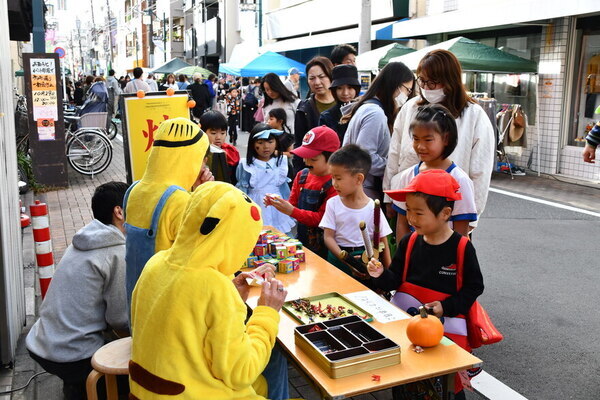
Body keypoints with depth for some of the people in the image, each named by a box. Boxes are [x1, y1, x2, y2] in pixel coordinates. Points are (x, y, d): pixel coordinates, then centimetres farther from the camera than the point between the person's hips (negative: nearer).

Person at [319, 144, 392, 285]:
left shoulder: (373, 208, -8)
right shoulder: (333, 203, -1)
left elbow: (383, 244, -2)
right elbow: (328, 237, -4)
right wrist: (346, 259, -18)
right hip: (338, 258, 2)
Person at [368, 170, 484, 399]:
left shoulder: (462, 247, -11)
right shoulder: (409, 242, 1)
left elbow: (474, 287, -4)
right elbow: (395, 280, 6)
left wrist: (446, 307, -14)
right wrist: (381, 275, -15)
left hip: (446, 321, -3)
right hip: (405, 316, 4)